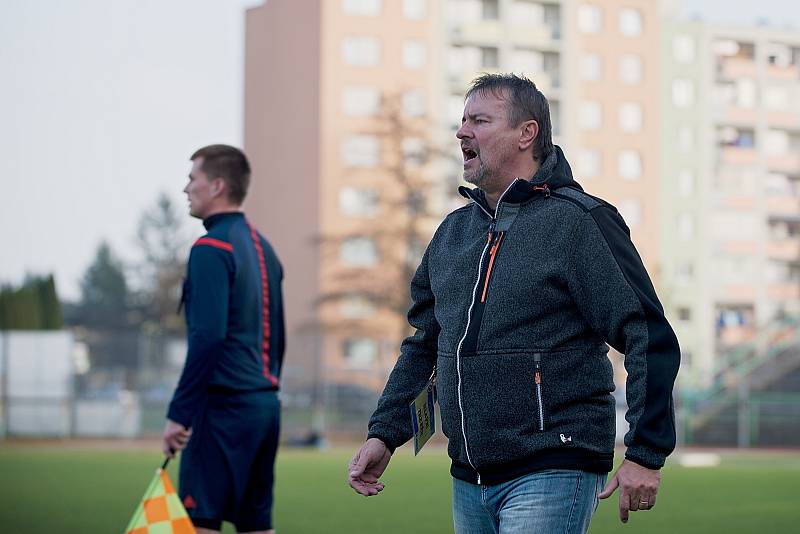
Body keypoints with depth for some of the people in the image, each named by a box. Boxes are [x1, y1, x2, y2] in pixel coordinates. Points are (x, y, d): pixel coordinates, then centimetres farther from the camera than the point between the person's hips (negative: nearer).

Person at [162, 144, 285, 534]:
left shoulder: (212, 248, -11)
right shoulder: (262, 247, 17)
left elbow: (208, 337, -19)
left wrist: (179, 413, -17)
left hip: (224, 404, -9)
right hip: (265, 404, 9)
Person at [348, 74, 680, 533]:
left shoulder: (577, 222, -7)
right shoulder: (453, 232, 14)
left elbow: (650, 340, -11)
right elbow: (423, 345, 23)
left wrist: (646, 455, -15)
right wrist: (384, 433, 12)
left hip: (551, 476, -7)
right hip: (468, 481, 7)